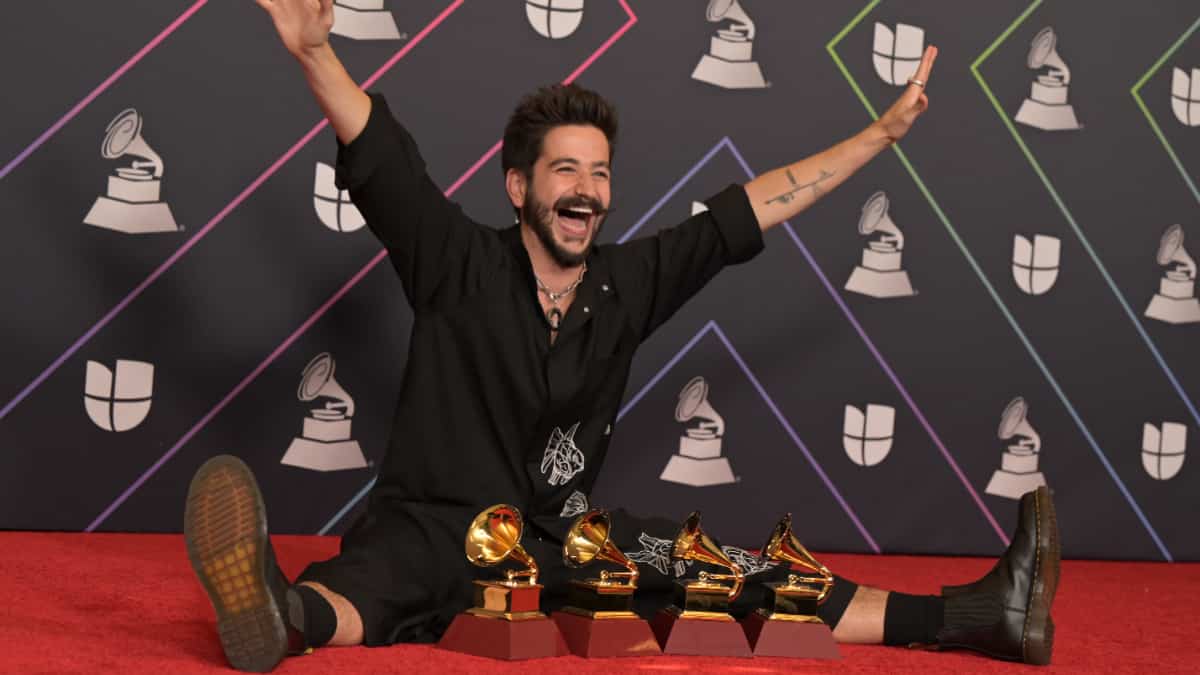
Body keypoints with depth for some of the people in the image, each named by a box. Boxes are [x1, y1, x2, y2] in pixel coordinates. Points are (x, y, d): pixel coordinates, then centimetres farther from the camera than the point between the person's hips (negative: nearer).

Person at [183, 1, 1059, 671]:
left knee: (740, 575, -9)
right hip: (433, 526, -4)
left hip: (561, 539, 4)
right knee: (368, 581, -39)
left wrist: (882, 134, 14)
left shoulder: (631, 281, 6)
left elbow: (749, 210, 10)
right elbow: (380, 157, -17)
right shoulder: (460, 265, -5)